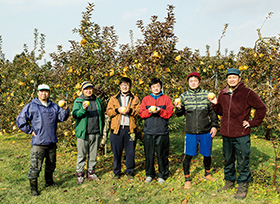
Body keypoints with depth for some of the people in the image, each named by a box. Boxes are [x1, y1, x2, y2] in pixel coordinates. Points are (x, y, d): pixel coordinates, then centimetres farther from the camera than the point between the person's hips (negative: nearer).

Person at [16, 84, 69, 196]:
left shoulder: (54, 106, 11)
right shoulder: (31, 106, -3)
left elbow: (61, 118, 9)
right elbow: (20, 120, -2)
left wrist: (65, 110, -9)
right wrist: (30, 131, -5)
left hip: (52, 142, 5)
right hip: (38, 142, -5)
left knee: (51, 164, 19)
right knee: (35, 166, -4)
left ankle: (49, 182, 38)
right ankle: (33, 189, 10)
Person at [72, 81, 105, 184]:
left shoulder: (97, 100, 13)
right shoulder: (78, 101, 1)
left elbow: (102, 115, 20)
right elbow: (74, 114, -10)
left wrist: (101, 129, 14)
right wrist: (83, 109, -28)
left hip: (96, 133, 4)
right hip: (83, 133, -4)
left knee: (93, 154, 12)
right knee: (82, 155, 2)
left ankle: (91, 172, 24)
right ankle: (80, 174, 14)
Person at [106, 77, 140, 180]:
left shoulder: (135, 99, 12)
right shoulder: (113, 99, 14)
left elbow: (139, 111, 2)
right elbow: (108, 111, 6)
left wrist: (130, 110, -14)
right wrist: (117, 110, -11)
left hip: (130, 129, 0)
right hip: (116, 129, 1)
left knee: (130, 152, 3)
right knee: (117, 152, 5)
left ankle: (130, 172, 18)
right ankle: (117, 172, 19)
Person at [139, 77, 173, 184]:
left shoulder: (166, 99, 9)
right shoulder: (146, 99, 13)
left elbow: (170, 113, 0)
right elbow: (141, 113, 6)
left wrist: (160, 111, -16)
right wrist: (149, 111, -13)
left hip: (162, 132, -1)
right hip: (149, 132, 2)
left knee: (162, 155, 3)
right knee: (149, 154, 6)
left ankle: (162, 175, 17)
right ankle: (149, 174, 21)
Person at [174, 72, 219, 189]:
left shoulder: (206, 94, 1)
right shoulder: (184, 96, 2)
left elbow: (212, 112, 7)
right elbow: (179, 114, 6)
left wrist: (214, 126, 1)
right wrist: (178, 108, -14)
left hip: (206, 131, 1)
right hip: (190, 132, -1)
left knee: (207, 154, 13)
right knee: (188, 155, 0)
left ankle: (207, 173, 39)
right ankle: (187, 178, 19)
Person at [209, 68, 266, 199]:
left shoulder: (247, 93, -7)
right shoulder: (223, 94, 8)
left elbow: (261, 108, -4)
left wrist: (252, 123, -6)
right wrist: (215, 104, 1)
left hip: (241, 135, -5)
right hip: (226, 134, 5)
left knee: (242, 162, 4)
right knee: (228, 160, 17)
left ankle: (243, 186, 20)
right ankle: (229, 181, 35)